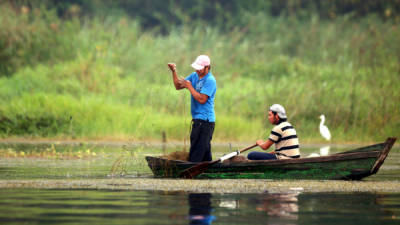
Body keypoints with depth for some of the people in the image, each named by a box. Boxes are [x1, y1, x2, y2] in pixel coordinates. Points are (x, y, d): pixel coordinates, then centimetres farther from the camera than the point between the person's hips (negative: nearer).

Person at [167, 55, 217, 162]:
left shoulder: (210, 80, -14)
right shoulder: (195, 75, 13)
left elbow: (202, 99, -21)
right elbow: (178, 86, 16)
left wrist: (189, 86, -16)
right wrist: (174, 72, 3)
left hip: (204, 120, -9)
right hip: (198, 119, 9)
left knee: (196, 155, -12)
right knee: (205, 155, 12)